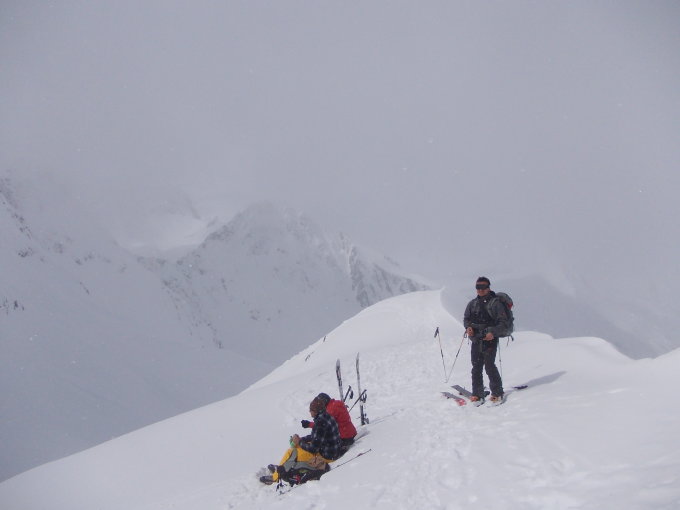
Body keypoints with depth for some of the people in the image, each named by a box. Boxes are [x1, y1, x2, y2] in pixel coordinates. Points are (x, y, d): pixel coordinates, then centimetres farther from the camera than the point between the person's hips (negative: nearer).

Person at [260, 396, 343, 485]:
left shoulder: (321, 423, -29)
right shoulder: (326, 416, 1)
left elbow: (313, 448, -25)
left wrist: (299, 442, -9)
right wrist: (302, 439, 4)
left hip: (326, 455, -10)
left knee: (291, 452, -8)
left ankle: (275, 476, 6)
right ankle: (281, 468, 25)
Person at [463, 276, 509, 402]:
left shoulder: (495, 303, -2)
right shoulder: (472, 304, 14)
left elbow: (503, 322, -4)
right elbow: (466, 318, 21)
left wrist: (493, 333, -19)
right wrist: (468, 327, -1)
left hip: (490, 339, -5)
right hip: (476, 340, 5)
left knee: (489, 365, -12)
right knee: (476, 367, 4)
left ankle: (497, 392, 0)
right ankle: (477, 393, 12)